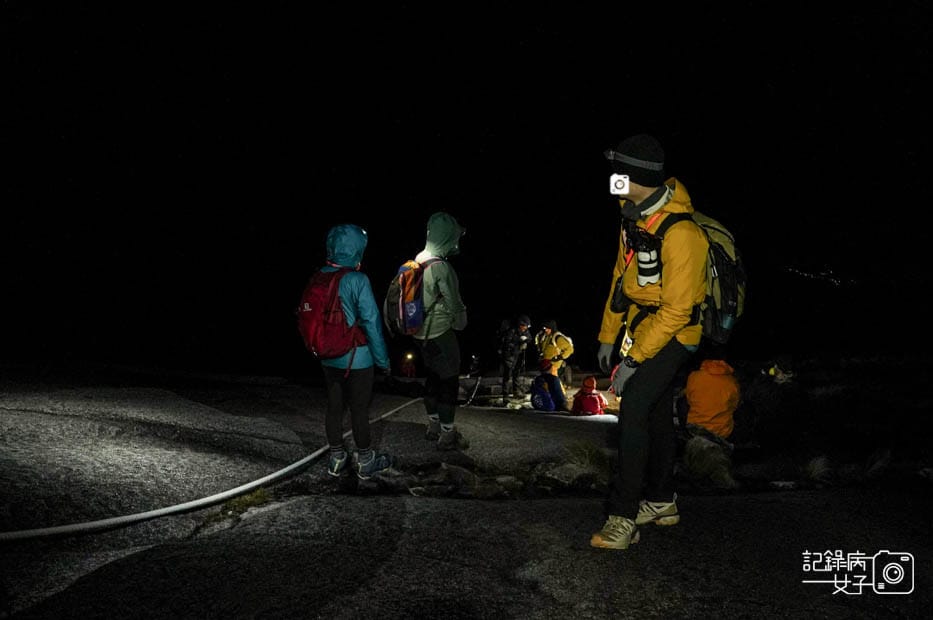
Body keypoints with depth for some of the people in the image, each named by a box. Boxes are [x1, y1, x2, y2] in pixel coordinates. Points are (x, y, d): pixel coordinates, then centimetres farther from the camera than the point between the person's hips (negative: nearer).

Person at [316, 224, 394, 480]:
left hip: (329, 359, 5)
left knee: (334, 407, 16)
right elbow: (371, 322, -17)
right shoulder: (358, 280, -20)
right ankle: (366, 462, 22)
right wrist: (383, 359, -7)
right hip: (357, 360, -5)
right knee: (359, 410, 8)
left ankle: (336, 459, 29)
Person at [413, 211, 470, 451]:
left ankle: (434, 426, 33)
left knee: (432, 377, 20)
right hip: (440, 333, -9)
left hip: (421, 332, 9)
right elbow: (454, 303, -16)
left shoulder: (419, 261, 4)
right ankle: (447, 435, 8)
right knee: (449, 381, 1)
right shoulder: (441, 267, -23)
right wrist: (460, 323, 3)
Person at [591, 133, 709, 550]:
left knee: (633, 409, -17)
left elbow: (677, 309, -26)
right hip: (640, 324, 9)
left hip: (672, 332, -9)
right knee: (655, 414, 16)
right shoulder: (634, 215, 2)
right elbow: (622, 277, 12)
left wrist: (634, 359, -24)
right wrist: (608, 336, 14)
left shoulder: (679, 232, -27)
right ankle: (661, 503, 31)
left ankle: (623, 517, -10)